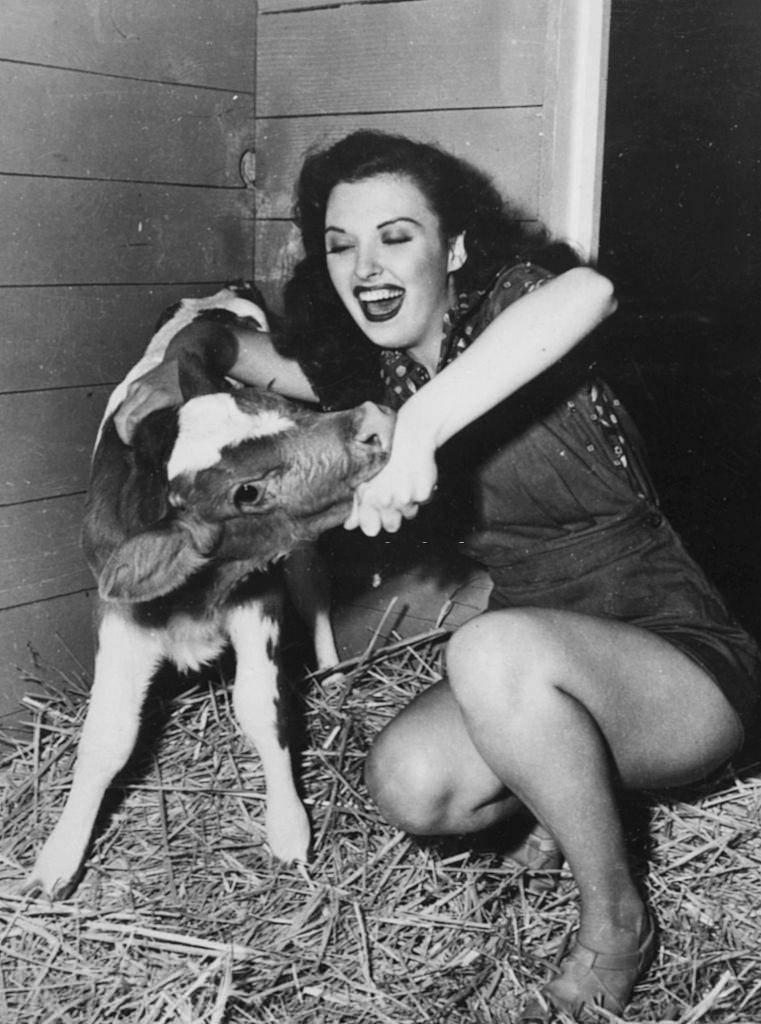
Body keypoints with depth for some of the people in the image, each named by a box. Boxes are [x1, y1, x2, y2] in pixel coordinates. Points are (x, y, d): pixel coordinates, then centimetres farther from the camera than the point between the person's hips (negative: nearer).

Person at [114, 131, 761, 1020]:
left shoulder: (506, 302, -16)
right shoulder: (374, 371, 3)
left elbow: (585, 291, -42)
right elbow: (236, 342, 19)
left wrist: (421, 427, -48)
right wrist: (175, 367, -3)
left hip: (685, 665, -6)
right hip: (540, 674, 6)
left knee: (493, 647, -34)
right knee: (409, 786, -19)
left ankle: (616, 925, -11)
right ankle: (585, 789, 13)